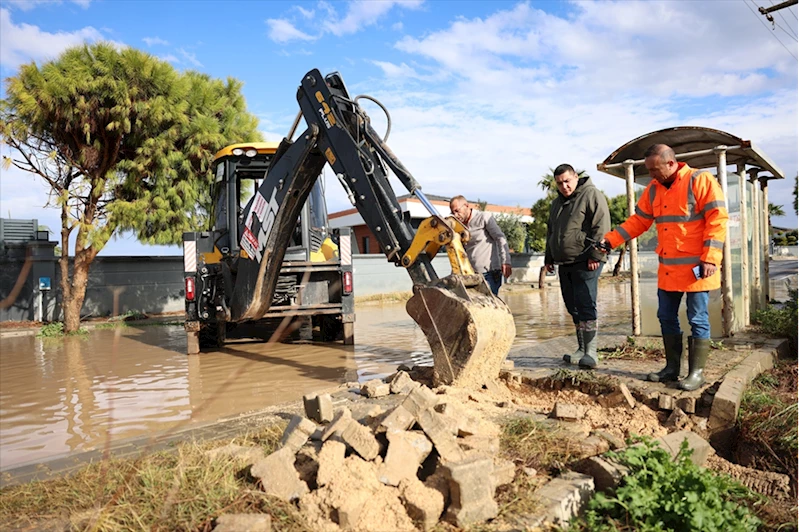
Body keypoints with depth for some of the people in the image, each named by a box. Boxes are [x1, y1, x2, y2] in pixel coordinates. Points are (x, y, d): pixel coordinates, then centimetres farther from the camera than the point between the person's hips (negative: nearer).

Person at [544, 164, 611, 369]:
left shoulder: (591, 195, -4)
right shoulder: (557, 203, 22)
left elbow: (601, 226, -13)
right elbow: (551, 231, 29)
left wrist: (596, 255, -18)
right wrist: (548, 258, 24)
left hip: (585, 263, -8)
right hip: (564, 264, 8)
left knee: (585, 306, -10)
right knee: (573, 307, 10)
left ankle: (590, 352, -6)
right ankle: (582, 349, 18)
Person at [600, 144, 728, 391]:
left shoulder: (700, 180, -10)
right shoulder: (653, 189, 10)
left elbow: (718, 219, -13)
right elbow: (638, 221, 14)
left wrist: (710, 259, -18)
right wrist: (610, 239, 2)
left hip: (695, 267, -7)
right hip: (667, 269, 7)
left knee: (698, 320, 1)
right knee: (666, 318, 12)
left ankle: (697, 372, 11)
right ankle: (672, 368, 23)